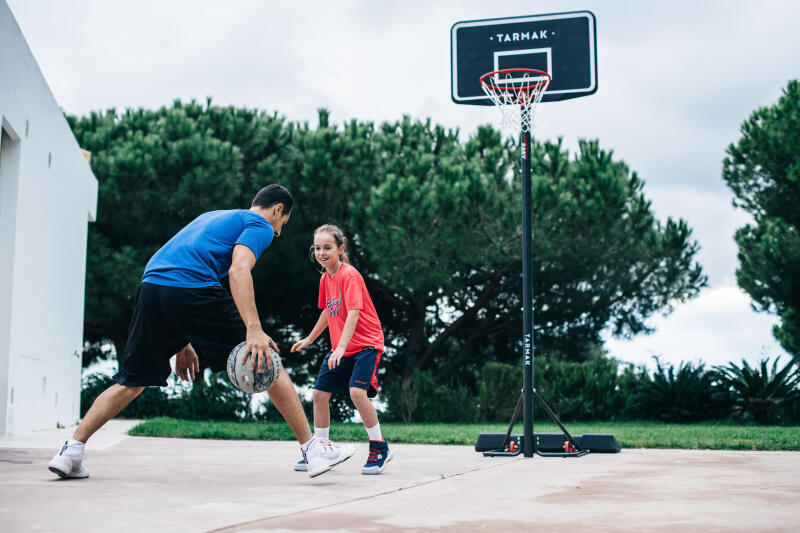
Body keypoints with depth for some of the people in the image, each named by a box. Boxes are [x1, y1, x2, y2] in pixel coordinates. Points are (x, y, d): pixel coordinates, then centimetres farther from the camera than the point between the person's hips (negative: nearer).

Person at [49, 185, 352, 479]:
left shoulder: (213, 217, 36)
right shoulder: (260, 225, 11)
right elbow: (238, 270, -10)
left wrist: (182, 343, 33)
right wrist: (254, 330, -20)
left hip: (150, 285, 7)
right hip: (193, 290, -7)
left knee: (132, 382, 17)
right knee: (267, 364, 3)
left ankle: (71, 451, 11)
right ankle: (312, 449, 4)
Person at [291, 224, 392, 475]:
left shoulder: (349, 275, -16)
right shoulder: (325, 278, 8)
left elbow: (353, 313, -26)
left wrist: (341, 347, -35)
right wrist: (310, 338, 32)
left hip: (366, 344, -8)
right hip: (339, 348, 8)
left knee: (357, 391, -24)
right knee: (319, 393, 3)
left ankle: (379, 448, -9)